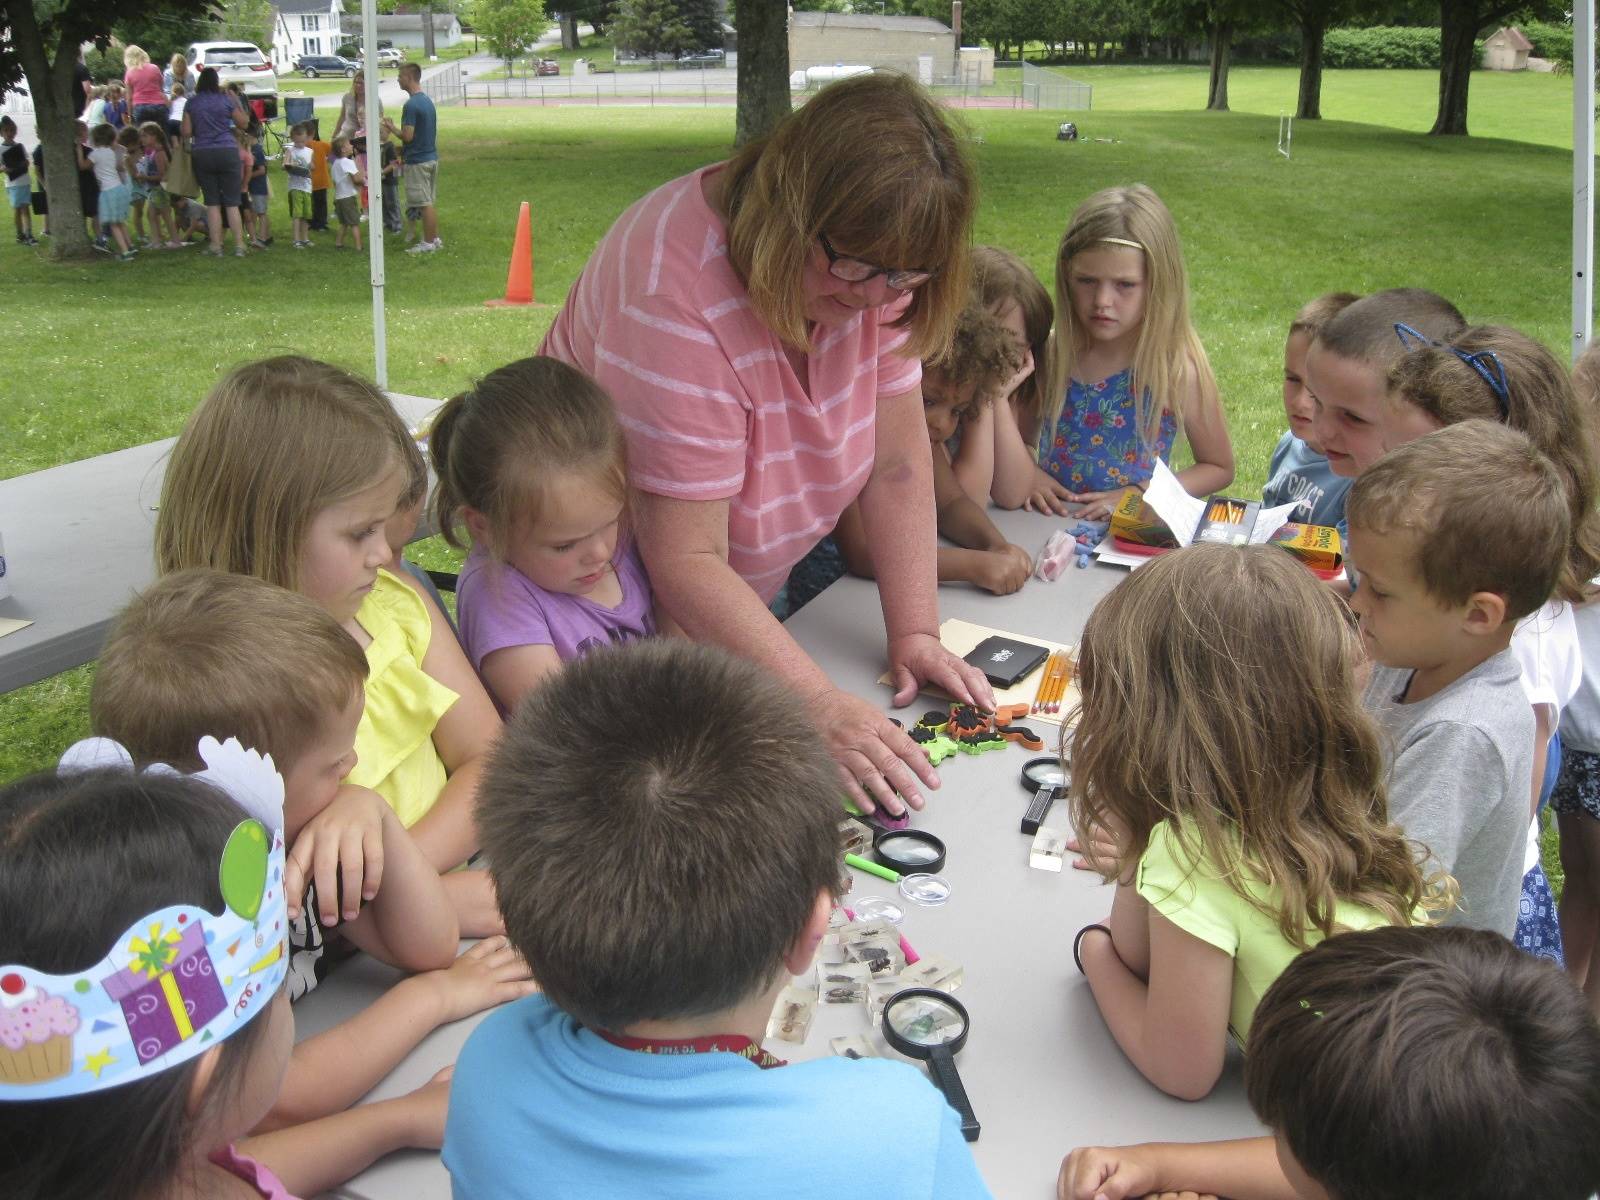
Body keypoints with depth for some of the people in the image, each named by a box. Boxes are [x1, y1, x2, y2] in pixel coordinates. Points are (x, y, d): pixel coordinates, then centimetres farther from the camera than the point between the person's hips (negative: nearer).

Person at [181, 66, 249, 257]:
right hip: (227, 151, -1)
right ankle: (239, 245, 0)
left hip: (202, 154, 1)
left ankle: (216, 245, 5)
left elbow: (186, 132, 0)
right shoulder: (225, 99, -1)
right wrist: (236, 101, 17)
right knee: (232, 202, 2)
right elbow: (243, 123, 5)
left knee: (212, 202, 7)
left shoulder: (192, 102, 2)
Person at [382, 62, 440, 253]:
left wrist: (391, 128, -3)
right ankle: (435, 239, 20)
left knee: (425, 203, -3)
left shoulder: (411, 105, -18)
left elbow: (407, 136, -21)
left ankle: (428, 243, 2)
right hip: (431, 157, 9)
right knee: (429, 203, 15)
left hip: (417, 161, -9)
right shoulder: (428, 101, 11)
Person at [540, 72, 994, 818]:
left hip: (750, 594, 6)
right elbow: (687, 562, -35)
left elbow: (897, 461, -11)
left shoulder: (874, 263, -15)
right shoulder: (676, 288, -35)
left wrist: (914, 635, -18)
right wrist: (819, 705, -41)